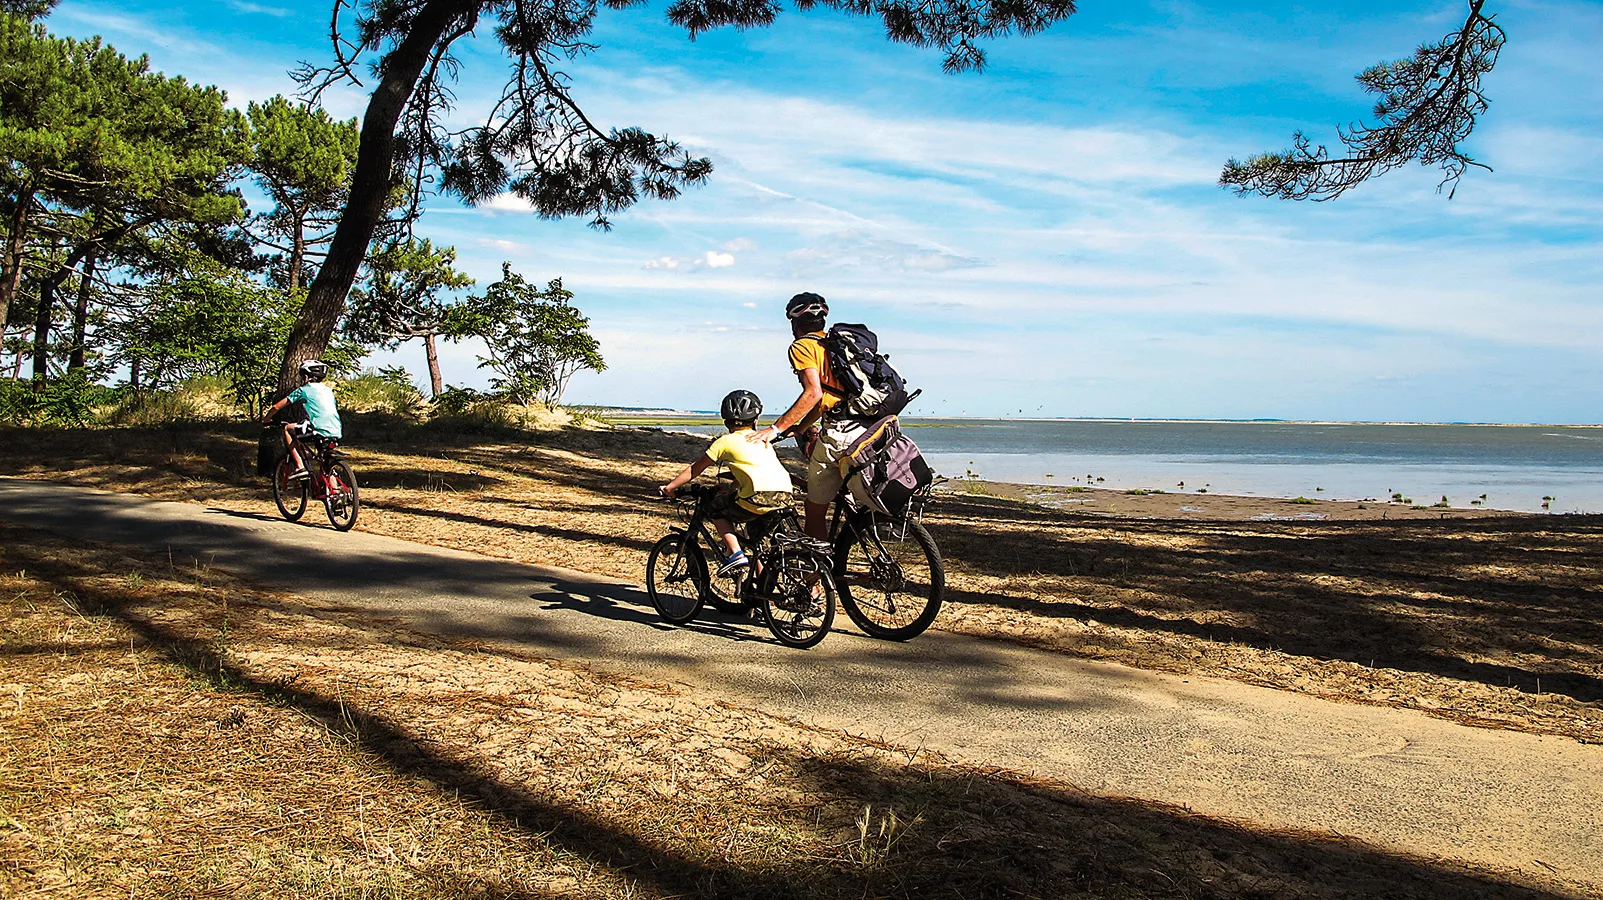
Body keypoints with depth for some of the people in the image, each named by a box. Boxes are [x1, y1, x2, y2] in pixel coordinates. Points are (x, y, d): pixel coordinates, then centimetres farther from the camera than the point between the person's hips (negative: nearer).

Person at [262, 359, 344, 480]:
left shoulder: (303, 390, 9)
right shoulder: (328, 390, 24)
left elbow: (276, 407, 12)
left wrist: (266, 418, 30)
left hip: (320, 430, -6)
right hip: (337, 433, 6)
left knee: (287, 428, 15)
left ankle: (300, 467, 7)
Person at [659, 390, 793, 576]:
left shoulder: (725, 442, 12)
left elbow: (694, 469, 18)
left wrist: (669, 487, 29)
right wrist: (729, 489, 50)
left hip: (759, 498, -6)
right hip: (785, 496, 6)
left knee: (716, 511, 18)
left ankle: (735, 553, 1)